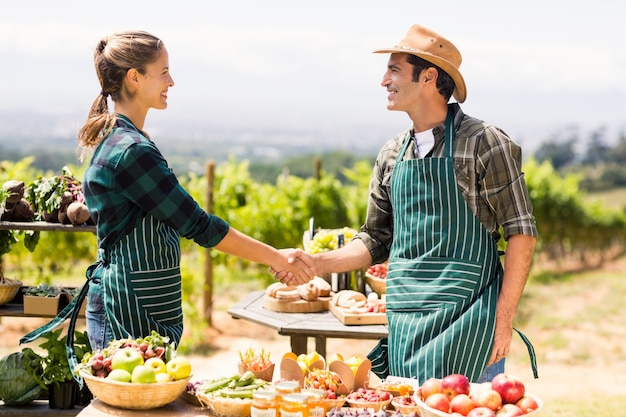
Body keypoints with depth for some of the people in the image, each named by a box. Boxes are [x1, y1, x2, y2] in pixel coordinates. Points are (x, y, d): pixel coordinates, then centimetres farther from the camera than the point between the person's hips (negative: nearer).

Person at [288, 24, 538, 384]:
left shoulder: (482, 143, -7)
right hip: (405, 323, 5)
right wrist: (318, 263, 1)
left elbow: (521, 232, -7)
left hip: (465, 325, -5)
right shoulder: (392, 155, 11)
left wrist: (504, 319, -12)